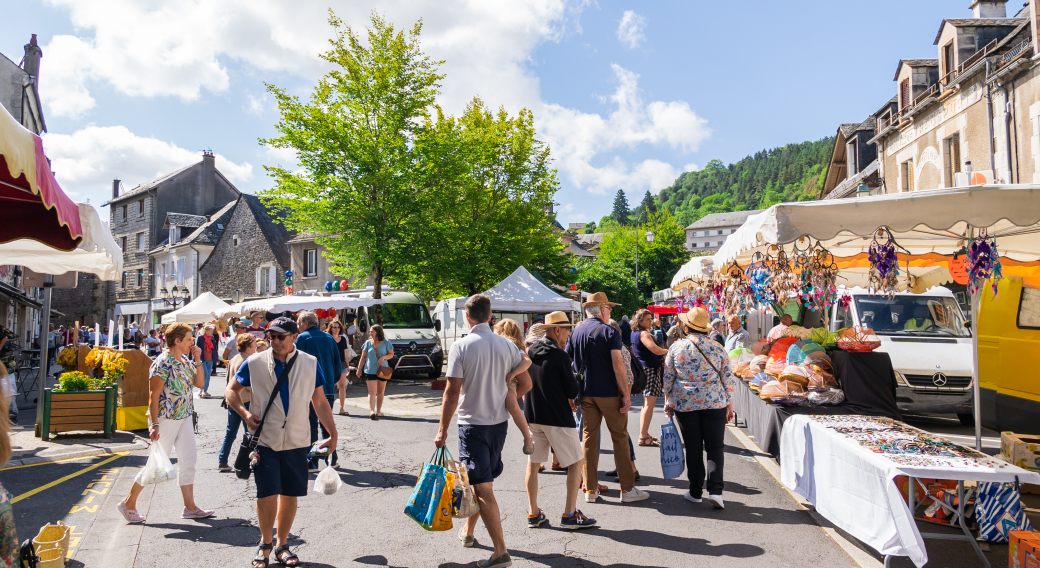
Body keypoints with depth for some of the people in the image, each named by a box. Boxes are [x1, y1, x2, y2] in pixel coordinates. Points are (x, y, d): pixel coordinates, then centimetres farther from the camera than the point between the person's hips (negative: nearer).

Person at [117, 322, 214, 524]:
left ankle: (190, 507, 13)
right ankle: (129, 503, 19)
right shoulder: (162, 364, -17)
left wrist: (198, 360, 0)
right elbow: (153, 396, -18)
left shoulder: (185, 361, 8)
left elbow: (199, 382, 12)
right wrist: (154, 424, -22)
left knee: (188, 459, 6)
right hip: (166, 419, -8)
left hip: (185, 418, 8)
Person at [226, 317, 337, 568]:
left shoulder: (310, 364, 2)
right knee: (267, 494, -5)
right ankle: (265, 545, 20)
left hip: (296, 441, 2)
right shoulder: (255, 363, -2)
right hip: (265, 440, -1)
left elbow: (320, 402, 8)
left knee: (290, 495, 8)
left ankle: (282, 546, 27)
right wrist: (245, 413, -8)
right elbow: (231, 390, 10)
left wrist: (333, 434, 5)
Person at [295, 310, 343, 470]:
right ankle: (332, 458, 20)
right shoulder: (329, 337, 9)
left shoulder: (302, 338, -6)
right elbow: (339, 363, 9)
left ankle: (312, 463, 2)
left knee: (311, 424, 1)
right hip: (328, 389, 5)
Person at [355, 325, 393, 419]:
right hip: (370, 371, -1)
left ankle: (378, 411, 21)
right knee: (372, 392, -11)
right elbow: (363, 357, 9)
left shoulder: (386, 343, 1)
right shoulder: (368, 343, 4)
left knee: (380, 392, 9)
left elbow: (391, 354, 6)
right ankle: (371, 412, -21)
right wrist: (359, 369, 6)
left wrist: (384, 357, -13)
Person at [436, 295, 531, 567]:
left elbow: (452, 392, -14)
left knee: (483, 488, -3)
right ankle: (468, 531, 38)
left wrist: (443, 429, -8)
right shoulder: (507, 345, 0)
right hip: (500, 422, 6)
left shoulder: (461, 346, -14)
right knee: (483, 480, 21)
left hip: (473, 424, -6)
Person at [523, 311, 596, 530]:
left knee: (533, 464, 14)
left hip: (531, 415, 7)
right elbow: (572, 391, -11)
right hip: (556, 417, -7)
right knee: (576, 462, 5)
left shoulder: (529, 352, 5)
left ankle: (533, 513, 19)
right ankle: (569, 514, 5)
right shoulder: (559, 356, -15)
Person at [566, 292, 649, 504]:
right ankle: (627, 489, 9)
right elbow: (618, 365, -18)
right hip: (609, 393, -5)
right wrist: (626, 394, -13)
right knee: (620, 438, 5)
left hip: (586, 394, 5)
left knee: (588, 439, 9)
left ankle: (590, 489, 13)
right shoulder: (610, 332, -9)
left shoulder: (576, 332, 6)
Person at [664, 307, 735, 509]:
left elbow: (668, 379, 1)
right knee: (715, 446, 6)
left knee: (693, 448, 9)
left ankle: (695, 492, 16)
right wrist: (729, 405, 11)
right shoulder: (717, 348, -1)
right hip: (714, 404, 0)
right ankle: (715, 490, -4)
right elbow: (727, 379, 2)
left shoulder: (676, 348, -3)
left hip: (685, 404, 0)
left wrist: (668, 403, 11)